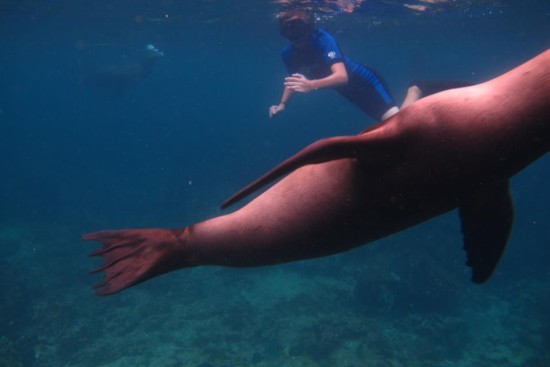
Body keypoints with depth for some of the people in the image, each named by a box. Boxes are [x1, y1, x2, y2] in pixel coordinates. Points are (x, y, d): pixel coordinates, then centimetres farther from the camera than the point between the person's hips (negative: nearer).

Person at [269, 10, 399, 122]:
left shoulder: (323, 39, -29)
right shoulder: (288, 53, -10)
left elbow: (342, 76, -41)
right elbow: (293, 80, 10)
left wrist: (311, 85, -55)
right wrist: (282, 104, -3)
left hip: (365, 81, -6)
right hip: (348, 90, 6)